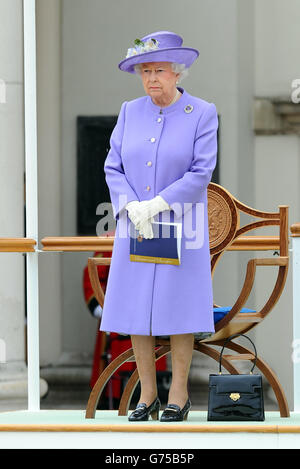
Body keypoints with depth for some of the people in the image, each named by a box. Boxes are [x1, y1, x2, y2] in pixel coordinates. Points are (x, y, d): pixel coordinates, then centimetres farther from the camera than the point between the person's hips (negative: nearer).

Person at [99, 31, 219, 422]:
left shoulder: (202, 114, -4)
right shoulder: (130, 112, 7)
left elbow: (201, 173, -10)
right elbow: (113, 167, 4)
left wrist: (157, 204, -18)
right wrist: (131, 206, -13)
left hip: (180, 225, -3)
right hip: (134, 227, 3)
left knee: (179, 309, -2)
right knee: (136, 310, 2)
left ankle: (179, 395, 8)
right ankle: (147, 394, 11)